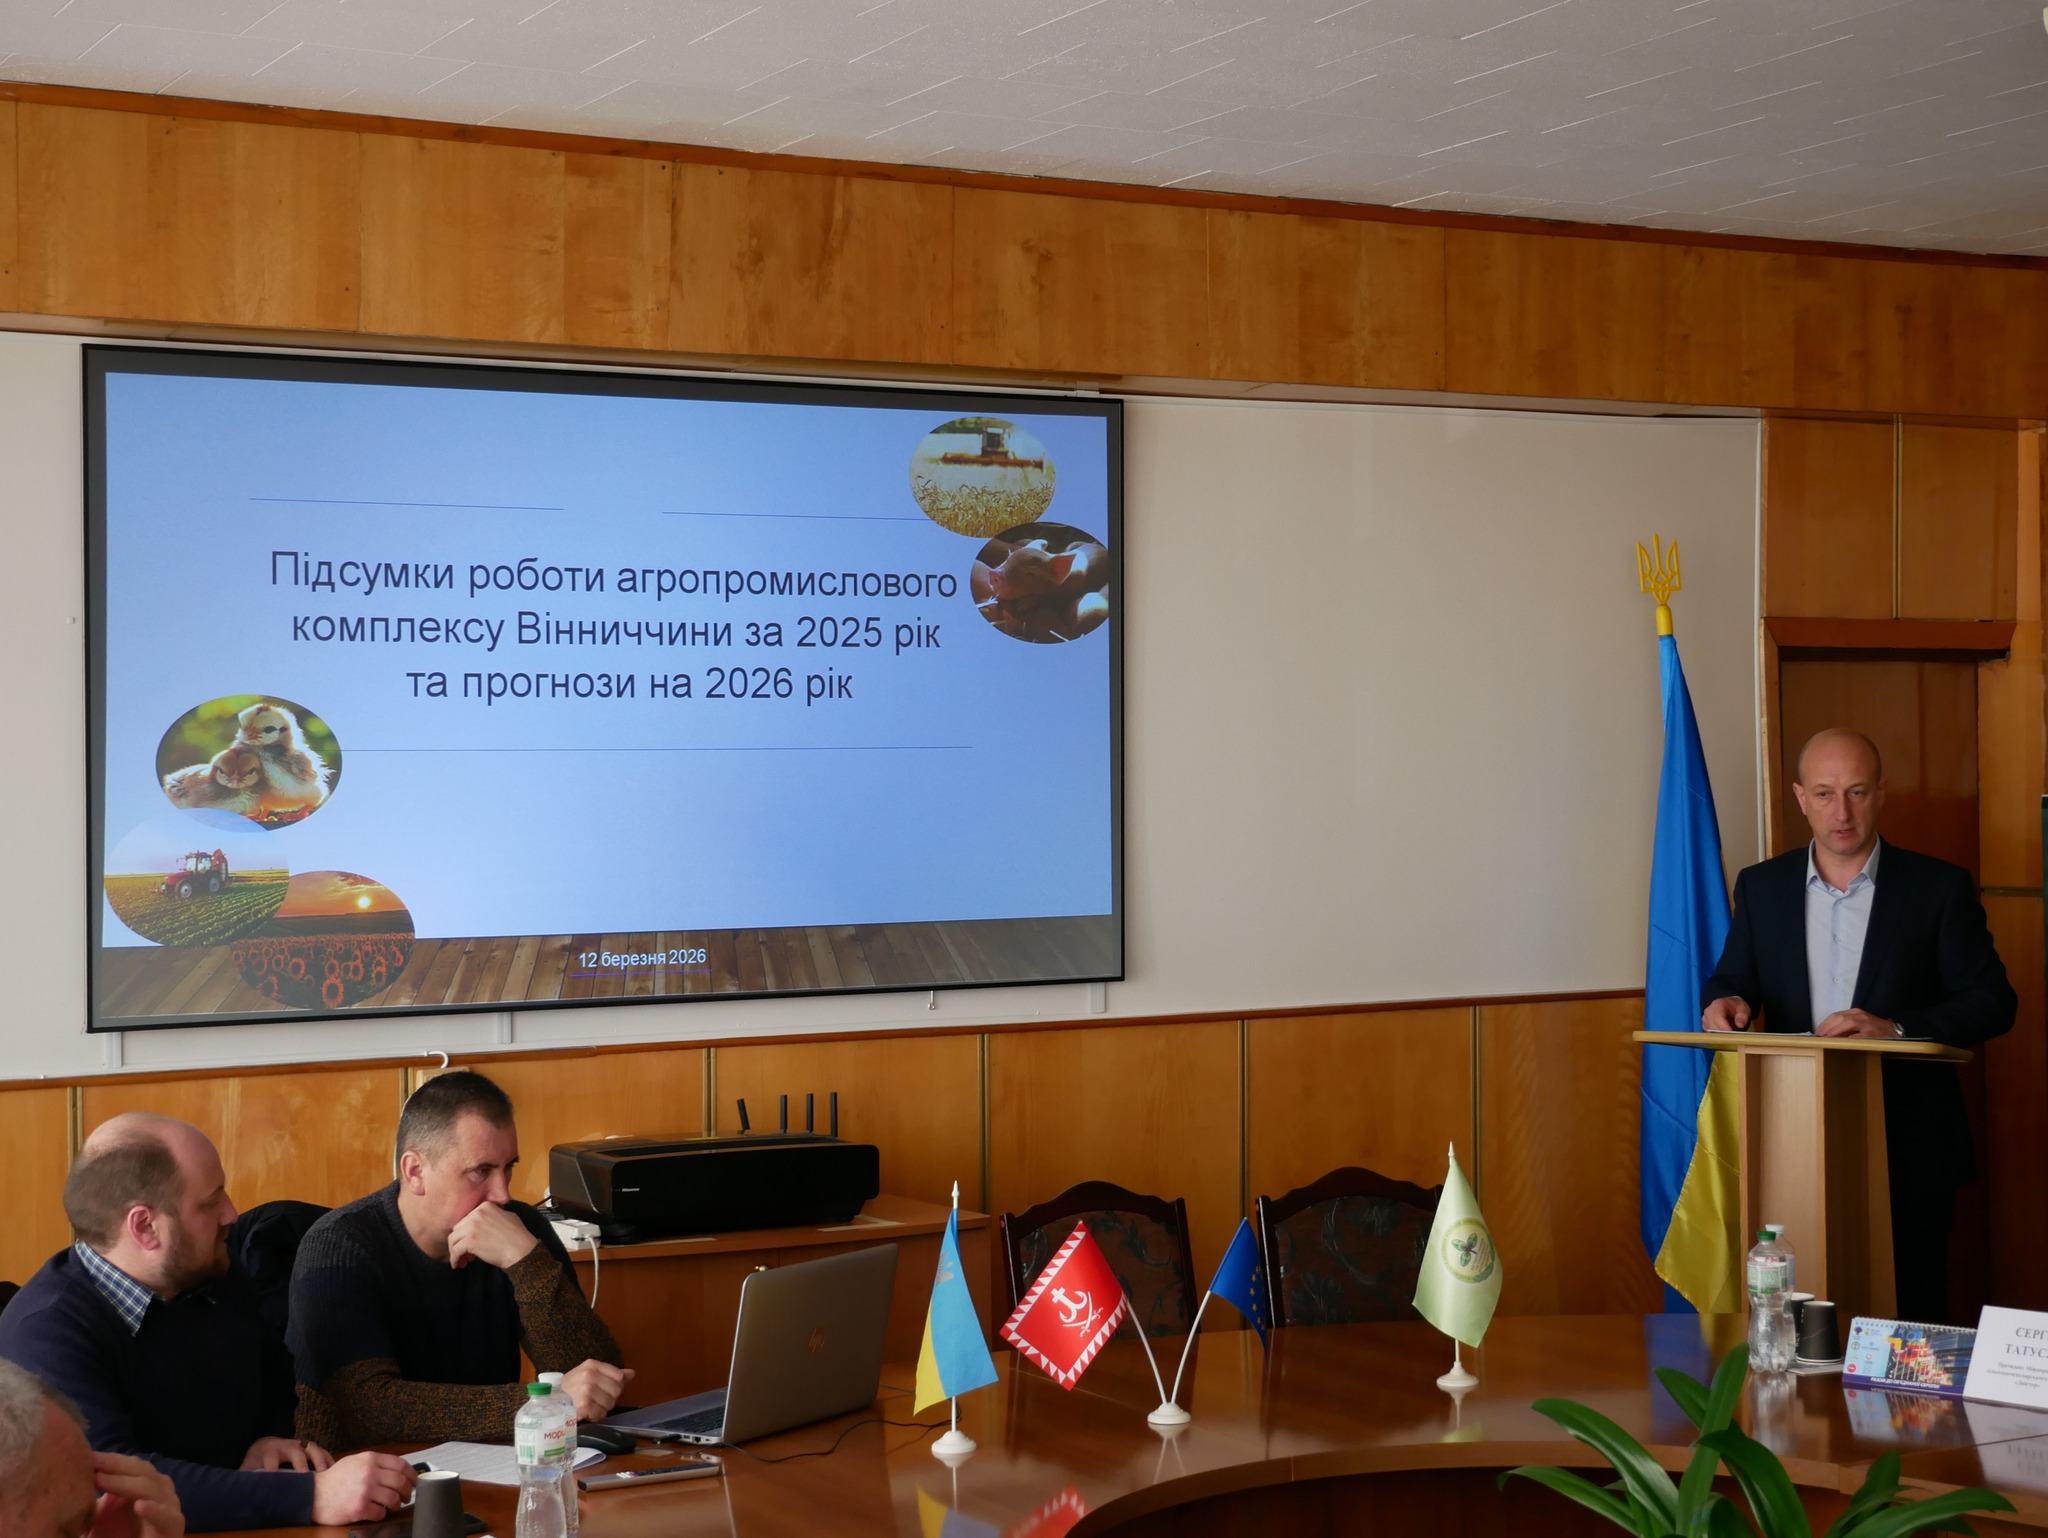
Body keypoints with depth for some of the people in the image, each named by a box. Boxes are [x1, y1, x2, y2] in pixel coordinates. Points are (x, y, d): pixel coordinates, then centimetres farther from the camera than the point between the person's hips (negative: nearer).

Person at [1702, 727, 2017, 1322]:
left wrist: (1895, 1028, -17)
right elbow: (1733, 979, 16)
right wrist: (1727, 1001, -9)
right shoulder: (1761, 887, 10)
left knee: (1911, 1313, 0)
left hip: (1909, 1148, -2)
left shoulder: (1939, 887, 1)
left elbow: (1993, 1002, -2)